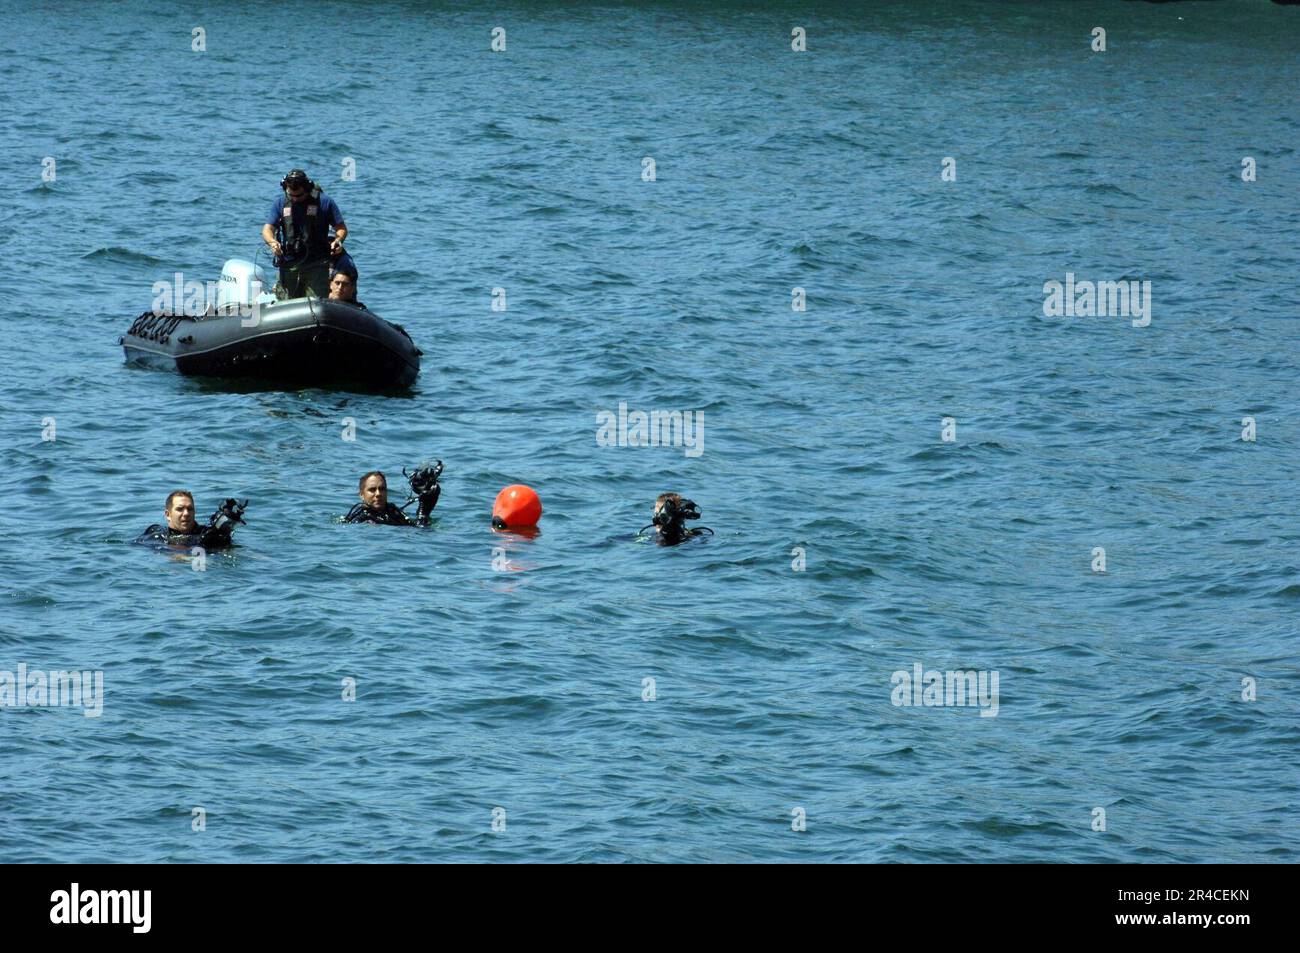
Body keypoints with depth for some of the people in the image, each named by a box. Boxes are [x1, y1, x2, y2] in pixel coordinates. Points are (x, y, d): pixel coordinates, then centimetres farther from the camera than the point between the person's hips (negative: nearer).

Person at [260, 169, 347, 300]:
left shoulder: (324, 202, 3)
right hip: (289, 265, 3)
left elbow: (341, 228, 6)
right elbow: (267, 229, 5)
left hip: (317, 264, -3)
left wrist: (338, 240, -16)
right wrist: (272, 242, -18)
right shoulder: (280, 204, 11)